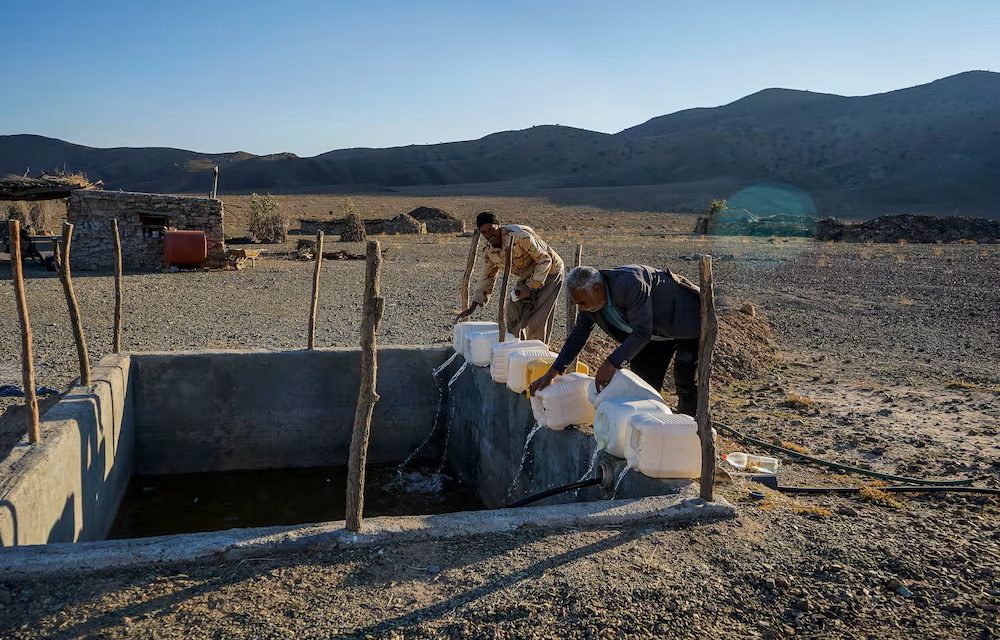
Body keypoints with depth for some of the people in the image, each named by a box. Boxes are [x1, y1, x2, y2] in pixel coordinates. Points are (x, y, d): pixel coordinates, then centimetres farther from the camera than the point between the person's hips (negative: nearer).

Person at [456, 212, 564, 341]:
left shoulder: (520, 236, -32)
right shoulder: (487, 250, -10)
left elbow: (545, 260, -25)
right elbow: (487, 277, 3)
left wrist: (530, 287, -29)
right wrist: (473, 307, -3)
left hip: (548, 273, -7)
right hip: (526, 276, 7)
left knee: (537, 320, -11)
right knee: (513, 315, 1)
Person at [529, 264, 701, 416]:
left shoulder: (628, 284, -38)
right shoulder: (589, 296, -12)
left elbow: (642, 332, -37)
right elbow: (578, 336, -3)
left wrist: (611, 364, -38)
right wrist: (551, 373, -6)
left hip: (687, 324, -8)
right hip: (656, 333, 8)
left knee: (685, 385, -11)